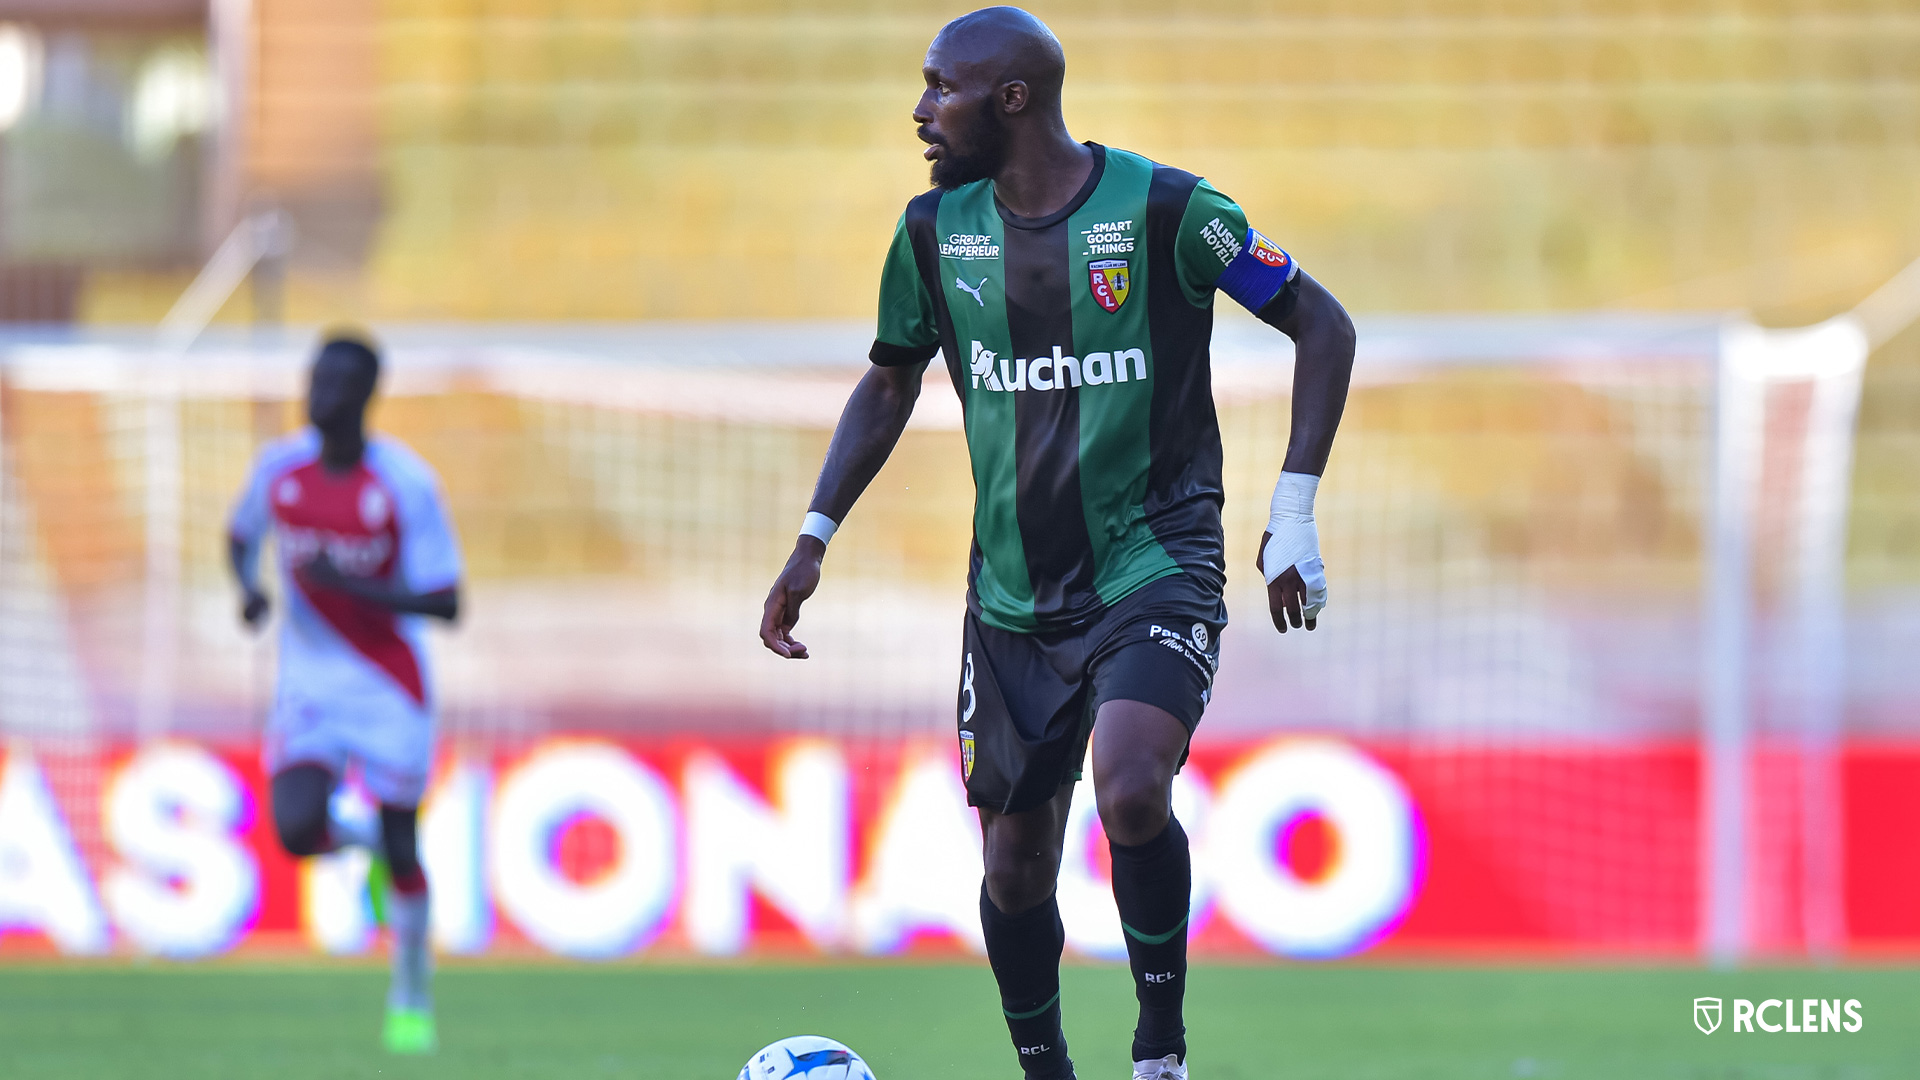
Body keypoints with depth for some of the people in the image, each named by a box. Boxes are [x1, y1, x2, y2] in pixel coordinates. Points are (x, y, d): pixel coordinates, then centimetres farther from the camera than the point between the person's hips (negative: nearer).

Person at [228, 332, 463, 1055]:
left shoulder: (407, 486, -16)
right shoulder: (280, 467, -4)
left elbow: (445, 605, -15)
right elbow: (242, 535, 17)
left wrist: (352, 586, -27)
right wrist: (249, 588, -5)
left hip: (389, 683, -3)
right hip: (308, 677, 3)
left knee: (400, 845, 4)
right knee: (297, 828, -17)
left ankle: (412, 989, 27)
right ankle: (360, 840, 21)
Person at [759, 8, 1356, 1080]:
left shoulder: (1166, 210, -11)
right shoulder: (935, 230, 3)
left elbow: (1323, 328, -3)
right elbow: (889, 385, 19)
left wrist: (1294, 517, -9)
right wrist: (815, 539, 10)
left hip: (1156, 568, -5)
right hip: (1015, 592, 5)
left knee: (1131, 791, -28)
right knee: (1016, 863, 6)